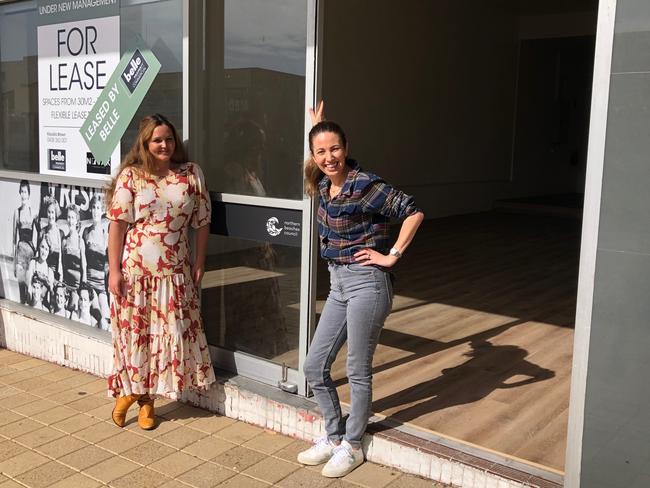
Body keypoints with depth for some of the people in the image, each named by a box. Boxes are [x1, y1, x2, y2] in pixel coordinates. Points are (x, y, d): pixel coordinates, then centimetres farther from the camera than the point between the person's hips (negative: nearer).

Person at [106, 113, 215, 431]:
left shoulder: (191, 174, 3)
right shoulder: (131, 176, -3)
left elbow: (202, 222, 6)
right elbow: (117, 224, -5)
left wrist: (199, 264, 3)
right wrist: (114, 270, -10)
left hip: (176, 272, 2)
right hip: (135, 270, -2)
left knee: (171, 332, 6)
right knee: (135, 331, 6)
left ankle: (144, 395, 24)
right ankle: (131, 389, 29)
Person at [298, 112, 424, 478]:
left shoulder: (365, 185, -16)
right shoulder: (324, 186, 6)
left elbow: (414, 212, -19)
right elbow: (316, 163, 32)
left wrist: (392, 256, -16)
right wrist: (316, 129, 20)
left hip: (366, 282, -8)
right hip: (338, 284, 8)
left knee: (358, 371, 4)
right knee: (315, 367, 11)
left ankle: (352, 446, 22)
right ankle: (333, 437, 29)